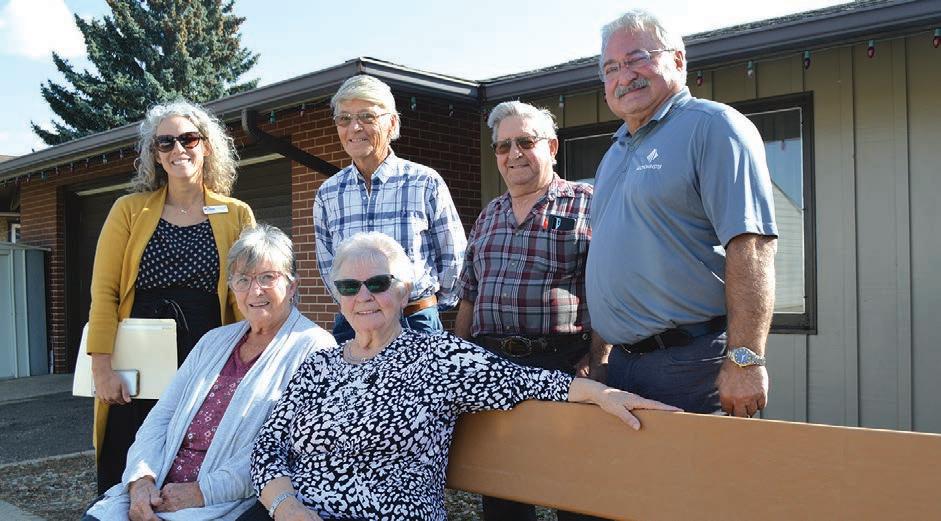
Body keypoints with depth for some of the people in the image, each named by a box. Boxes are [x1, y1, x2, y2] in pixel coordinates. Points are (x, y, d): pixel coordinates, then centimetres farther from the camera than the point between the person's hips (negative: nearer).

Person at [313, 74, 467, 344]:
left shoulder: (425, 183, -5)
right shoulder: (327, 193, 4)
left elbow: (453, 258, 0)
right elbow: (327, 264, 14)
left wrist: (427, 306, 5)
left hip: (416, 323, -2)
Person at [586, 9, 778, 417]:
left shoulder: (713, 127, -8)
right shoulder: (616, 152, 18)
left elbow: (751, 247, -18)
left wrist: (744, 359, -24)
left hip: (690, 366, -8)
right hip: (622, 363, 8)